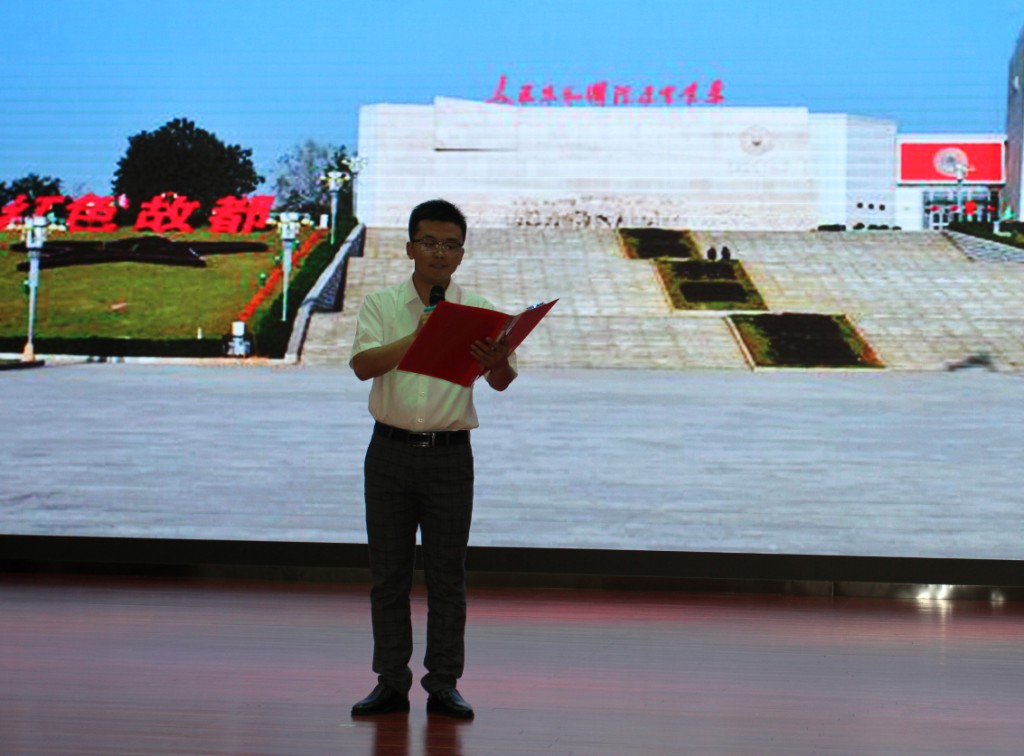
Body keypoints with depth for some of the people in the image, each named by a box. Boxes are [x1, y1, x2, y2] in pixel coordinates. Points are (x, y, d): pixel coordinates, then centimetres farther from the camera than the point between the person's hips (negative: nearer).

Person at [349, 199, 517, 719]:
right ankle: (391, 683, 12)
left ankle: (444, 685, 11)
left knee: (447, 575, 3)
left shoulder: (477, 311, 5)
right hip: (391, 451, 0)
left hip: (450, 456, 0)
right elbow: (363, 365, -11)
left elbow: (502, 382, -6)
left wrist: (497, 362, -29)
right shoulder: (381, 305, 4)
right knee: (388, 574, 4)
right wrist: (420, 336, -19)